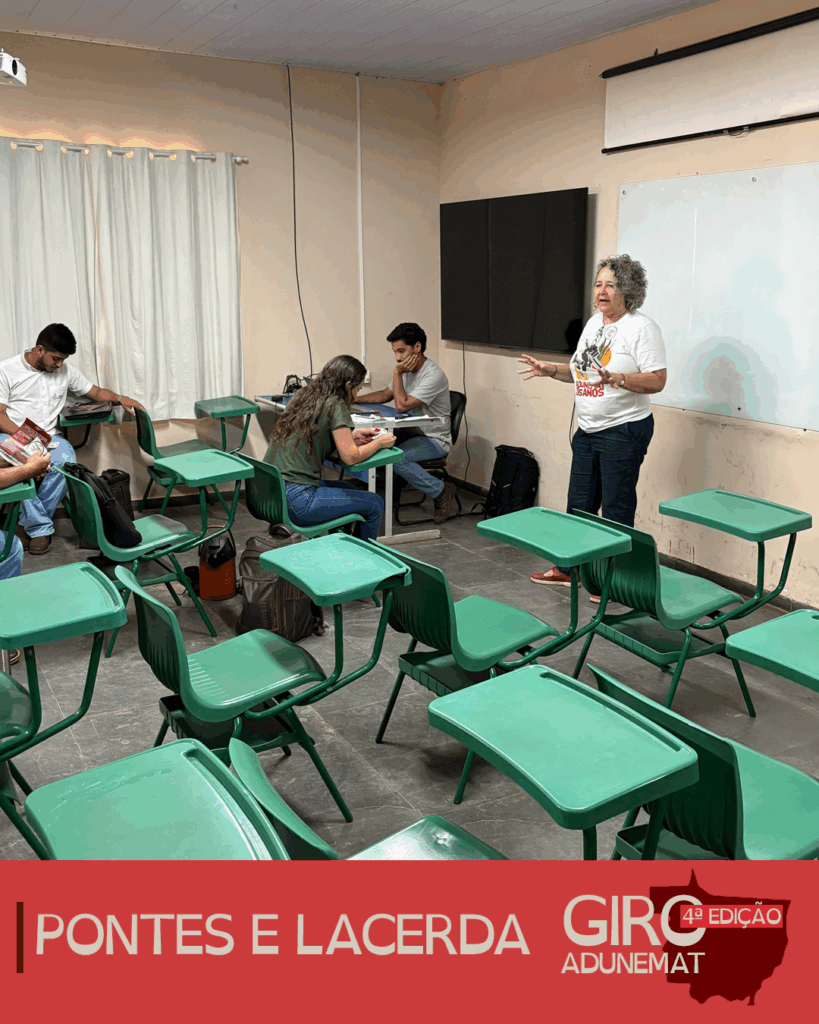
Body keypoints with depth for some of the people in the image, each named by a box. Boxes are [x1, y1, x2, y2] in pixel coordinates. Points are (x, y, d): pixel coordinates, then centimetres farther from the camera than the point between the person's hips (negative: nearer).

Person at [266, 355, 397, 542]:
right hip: (295, 500, -9)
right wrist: (379, 443, 5)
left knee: (347, 488, 30)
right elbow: (350, 457, -12)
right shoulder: (335, 405, -11)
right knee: (375, 504, 3)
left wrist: (352, 434, 23)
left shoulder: (301, 397, 12)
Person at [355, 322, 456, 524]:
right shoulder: (408, 370, 6)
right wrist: (354, 399, 7)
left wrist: (397, 373, -18)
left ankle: (441, 491, -13)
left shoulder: (433, 376, -23)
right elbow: (385, 394, 19)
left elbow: (402, 405, -27)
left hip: (435, 440, -8)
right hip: (413, 432, 8)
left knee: (394, 458, -31)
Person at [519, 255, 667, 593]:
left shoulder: (642, 327, -12)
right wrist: (551, 370, 6)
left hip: (624, 431, -8)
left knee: (616, 509, -1)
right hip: (587, 431, 8)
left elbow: (657, 381, -18)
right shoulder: (594, 323, 13)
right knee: (579, 504, 16)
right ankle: (567, 568, 29)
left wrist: (617, 379, -31)